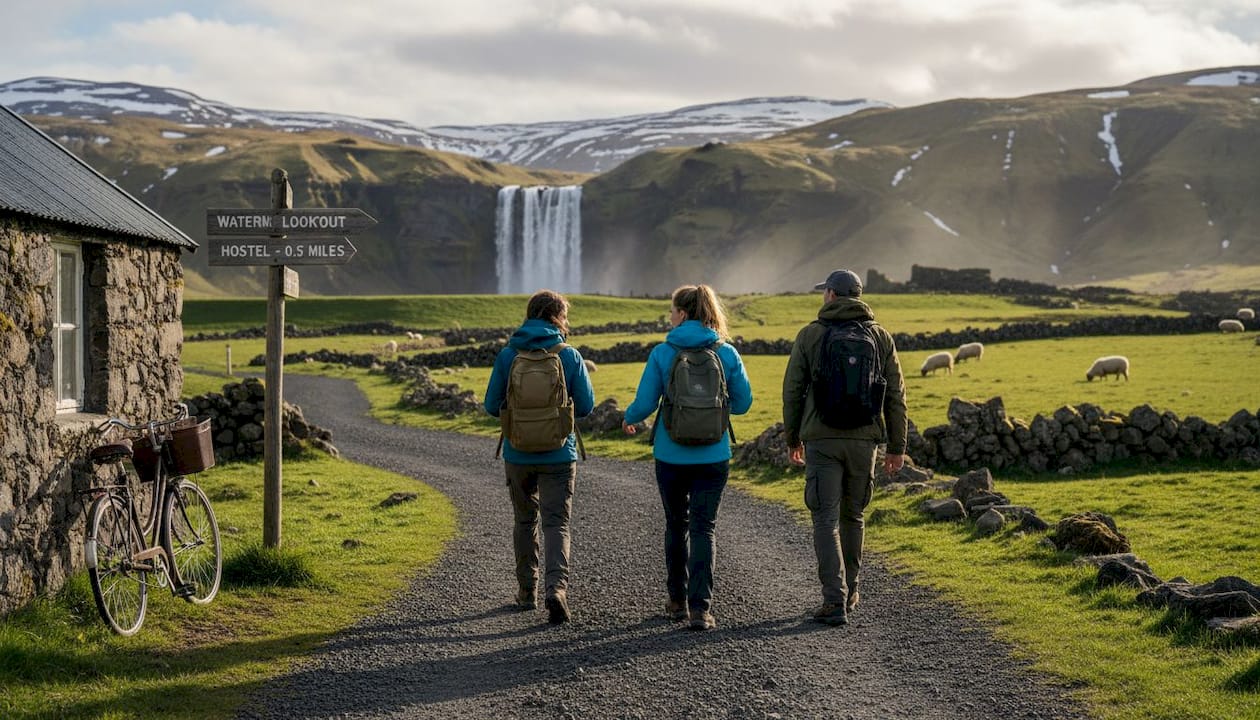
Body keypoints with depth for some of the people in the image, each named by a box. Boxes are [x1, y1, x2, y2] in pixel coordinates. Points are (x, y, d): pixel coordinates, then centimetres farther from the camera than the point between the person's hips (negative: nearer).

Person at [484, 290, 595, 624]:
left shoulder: (507, 355, -5)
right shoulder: (570, 356, -7)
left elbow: (492, 405, -1)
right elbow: (586, 406, -3)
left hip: (518, 454, 2)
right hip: (558, 455, -1)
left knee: (525, 521, 18)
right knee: (556, 524, 1)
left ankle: (527, 591, 25)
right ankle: (556, 587, -18)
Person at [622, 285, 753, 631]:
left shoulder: (662, 353, -9)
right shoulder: (727, 353, -4)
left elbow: (645, 403, -7)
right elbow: (743, 403, 2)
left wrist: (629, 419, 15)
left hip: (671, 455, 0)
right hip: (713, 456, 0)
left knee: (676, 525, 16)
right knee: (703, 528, 3)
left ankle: (677, 601, 27)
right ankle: (700, 607, -7)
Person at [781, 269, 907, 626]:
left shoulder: (810, 335, -1)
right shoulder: (880, 336, 5)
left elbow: (792, 390, 2)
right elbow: (895, 395, 5)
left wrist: (792, 439, 12)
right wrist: (897, 446, 10)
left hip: (822, 439, -3)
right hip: (864, 439, 3)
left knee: (826, 519, -3)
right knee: (853, 516, 17)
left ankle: (835, 601, -11)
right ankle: (849, 593, 26)